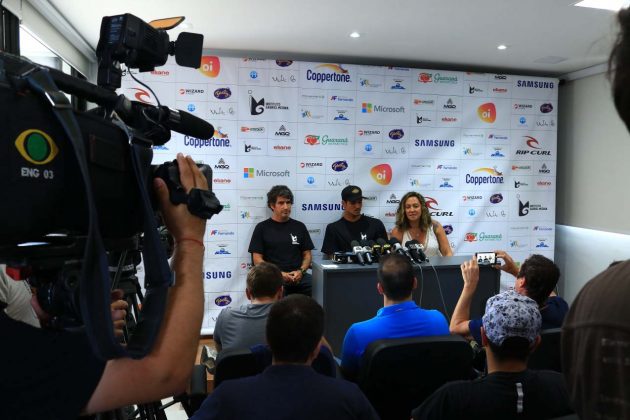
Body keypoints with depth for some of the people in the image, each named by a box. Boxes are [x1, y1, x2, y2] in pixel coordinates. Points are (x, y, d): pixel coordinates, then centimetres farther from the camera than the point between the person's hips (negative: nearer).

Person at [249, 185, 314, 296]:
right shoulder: (262, 228, 7)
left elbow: (307, 254, 16)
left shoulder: (299, 227, 16)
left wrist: (301, 271, -5)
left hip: (299, 278, 4)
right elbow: (257, 259, 3)